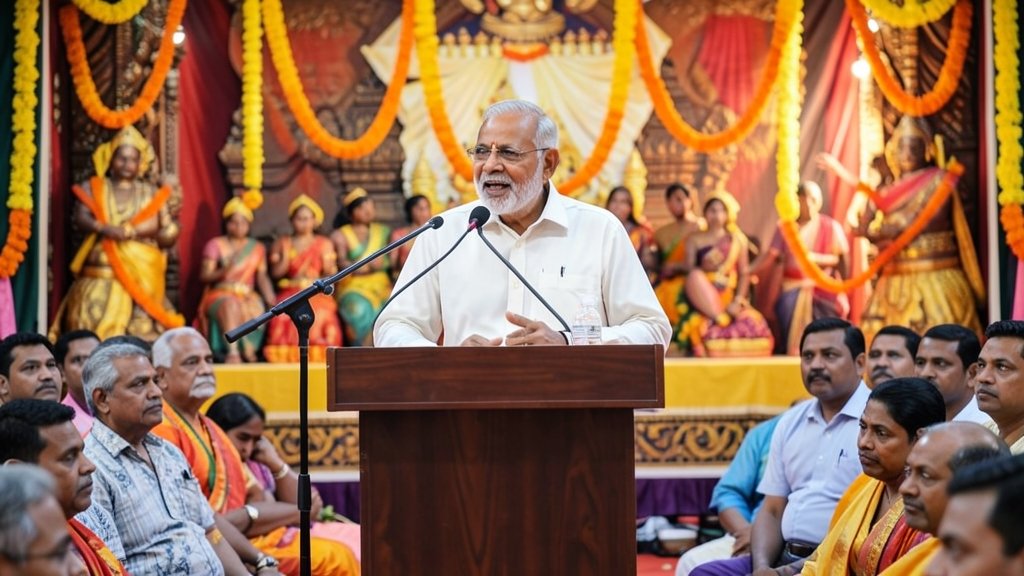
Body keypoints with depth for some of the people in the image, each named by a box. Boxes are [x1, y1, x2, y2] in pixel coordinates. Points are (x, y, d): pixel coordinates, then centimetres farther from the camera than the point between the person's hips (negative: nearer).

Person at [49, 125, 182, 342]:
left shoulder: (152, 193, 12)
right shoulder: (93, 188, 12)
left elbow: (169, 234, 6)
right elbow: (80, 218, -4)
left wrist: (132, 231, -12)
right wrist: (104, 229, -25)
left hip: (142, 276, 1)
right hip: (101, 276, -1)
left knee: (142, 333, -7)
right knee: (96, 330, -11)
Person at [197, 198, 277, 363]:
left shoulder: (257, 248, 16)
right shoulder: (215, 245, 7)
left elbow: (262, 277, 9)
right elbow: (204, 276, -1)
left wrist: (271, 299, -8)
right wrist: (223, 271, -20)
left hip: (248, 296, 3)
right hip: (220, 294, -3)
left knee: (257, 308, -34)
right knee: (230, 305, -39)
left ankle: (247, 349, -25)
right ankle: (232, 352, -51)